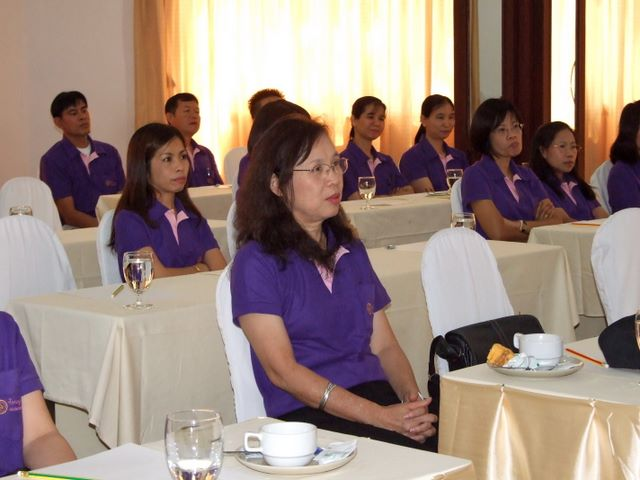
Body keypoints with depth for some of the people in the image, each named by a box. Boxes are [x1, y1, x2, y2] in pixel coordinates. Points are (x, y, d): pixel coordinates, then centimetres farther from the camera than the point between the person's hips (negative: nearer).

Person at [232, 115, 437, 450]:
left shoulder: (351, 251, 20)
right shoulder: (257, 262, -1)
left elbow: (384, 345, 17)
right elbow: (282, 370, -10)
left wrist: (411, 398, -6)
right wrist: (380, 416, -17)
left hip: (380, 395, 6)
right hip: (307, 414, -6)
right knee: (410, 451, -32)